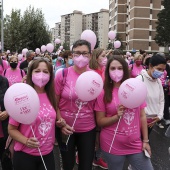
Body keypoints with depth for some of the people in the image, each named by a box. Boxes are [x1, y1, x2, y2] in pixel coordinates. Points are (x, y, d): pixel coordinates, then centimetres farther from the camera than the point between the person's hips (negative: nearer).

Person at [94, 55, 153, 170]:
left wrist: (145, 140, 5)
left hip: (135, 144, 2)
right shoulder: (103, 93, -6)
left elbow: (142, 116, 5)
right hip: (112, 146, -2)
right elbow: (100, 122, -4)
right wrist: (117, 116, -19)